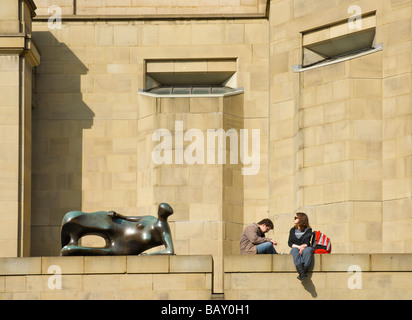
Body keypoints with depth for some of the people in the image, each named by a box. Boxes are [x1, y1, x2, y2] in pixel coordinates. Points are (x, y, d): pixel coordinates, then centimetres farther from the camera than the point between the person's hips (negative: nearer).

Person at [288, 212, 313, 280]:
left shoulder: (308, 230, 9)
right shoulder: (293, 230, 18)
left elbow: (307, 243, -3)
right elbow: (290, 243, 8)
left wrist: (302, 247, -25)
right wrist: (298, 246, -11)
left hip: (304, 248, -1)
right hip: (295, 248, 1)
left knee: (309, 249, -37)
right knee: (295, 250, -36)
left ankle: (304, 269, -52)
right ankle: (301, 271, -56)